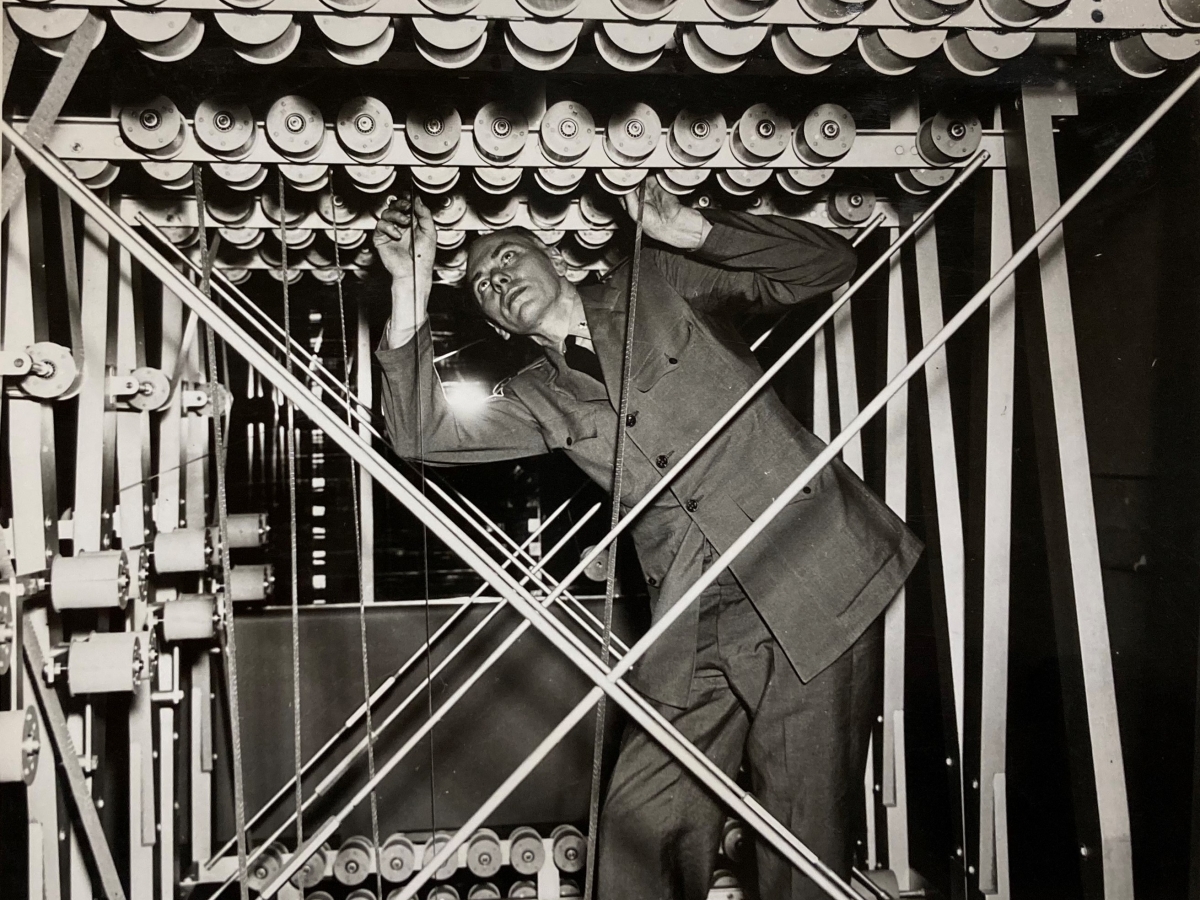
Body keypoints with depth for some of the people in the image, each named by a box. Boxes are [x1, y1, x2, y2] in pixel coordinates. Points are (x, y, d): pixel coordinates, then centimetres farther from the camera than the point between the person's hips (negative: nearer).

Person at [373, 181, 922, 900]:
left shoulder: (660, 284, 9)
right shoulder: (542, 397, 17)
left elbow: (827, 264, 4)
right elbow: (422, 433, 3)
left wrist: (684, 229, -9)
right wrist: (411, 285, -3)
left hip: (815, 580, -3)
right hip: (695, 632, 3)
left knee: (807, 840, -1)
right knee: (642, 830, -3)